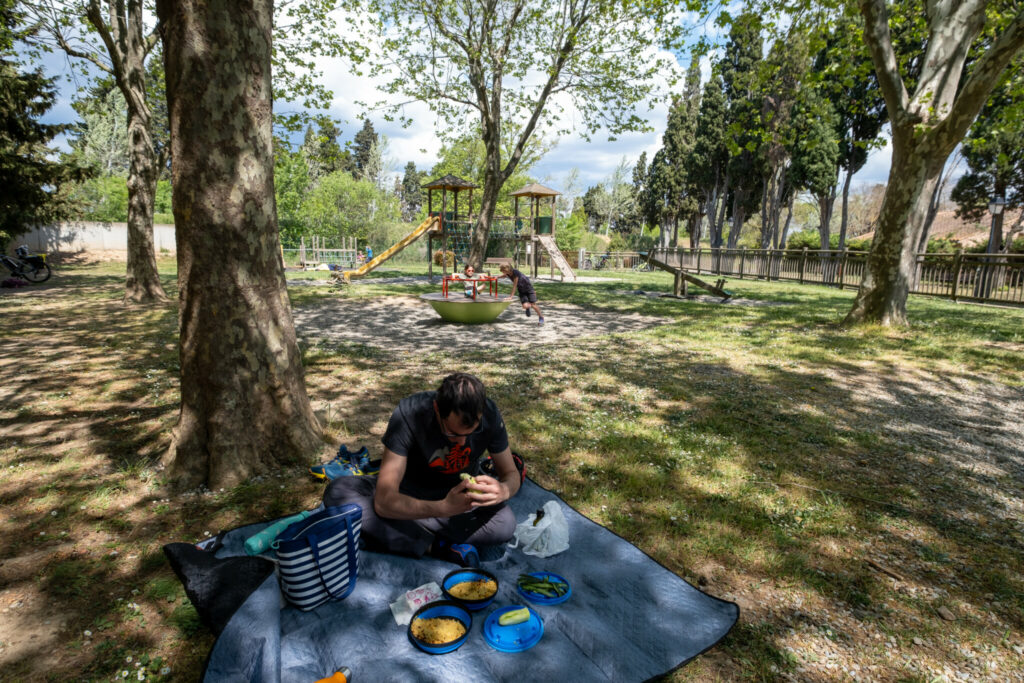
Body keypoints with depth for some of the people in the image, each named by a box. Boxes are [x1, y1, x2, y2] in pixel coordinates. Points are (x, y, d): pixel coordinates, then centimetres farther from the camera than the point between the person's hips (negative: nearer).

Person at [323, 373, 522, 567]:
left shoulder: (489, 413, -23)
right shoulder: (409, 414, -31)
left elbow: (511, 474, -9)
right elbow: (383, 501, -34)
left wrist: (503, 490, -35)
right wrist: (443, 507, -49)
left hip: (460, 492, 1)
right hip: (411, 489, -1)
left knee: (506, 524, -31)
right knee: (338, 492, -27)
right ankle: (437, 547, -23)